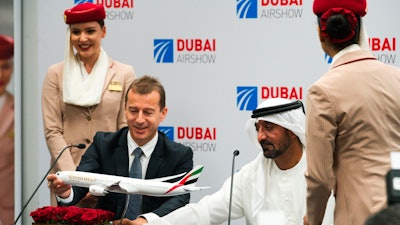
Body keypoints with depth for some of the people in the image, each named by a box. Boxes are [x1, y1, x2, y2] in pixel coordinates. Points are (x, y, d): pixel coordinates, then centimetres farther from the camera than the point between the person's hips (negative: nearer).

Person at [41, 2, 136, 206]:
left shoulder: (124, 74, 6)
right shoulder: (56, 74, 7)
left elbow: (126, 130, 1)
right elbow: (52, 131, 1)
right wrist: (73, 176, -11)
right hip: (67, 178, 0)